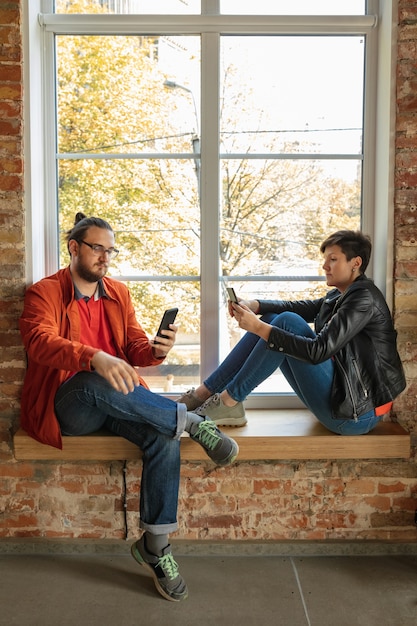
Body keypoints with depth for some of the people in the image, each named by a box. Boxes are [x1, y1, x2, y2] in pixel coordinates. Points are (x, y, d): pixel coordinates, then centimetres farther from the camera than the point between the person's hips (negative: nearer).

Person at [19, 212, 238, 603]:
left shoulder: (118, 293, 15)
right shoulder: (45, 293, -2)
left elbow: (135, 348, 8)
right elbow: (39, 342, -23)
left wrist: (156, 351, -18)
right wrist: (95, 358, -42)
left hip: (115, 403, 5)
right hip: (66, 406, -4)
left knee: (164, 437, -24)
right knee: (93, 384, -39)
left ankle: (155, 545, -11)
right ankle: (191, 422, -24)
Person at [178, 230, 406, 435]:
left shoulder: (364, 300, -16)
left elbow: (318, 351, -25)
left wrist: (259, 328, -25)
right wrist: (254, 305, -9)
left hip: (354, 413, -9)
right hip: (339, 395, 9)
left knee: (287, 323, -20)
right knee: (271, 319, 3)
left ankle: (229, 401, -12)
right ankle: (205, 393, 1)